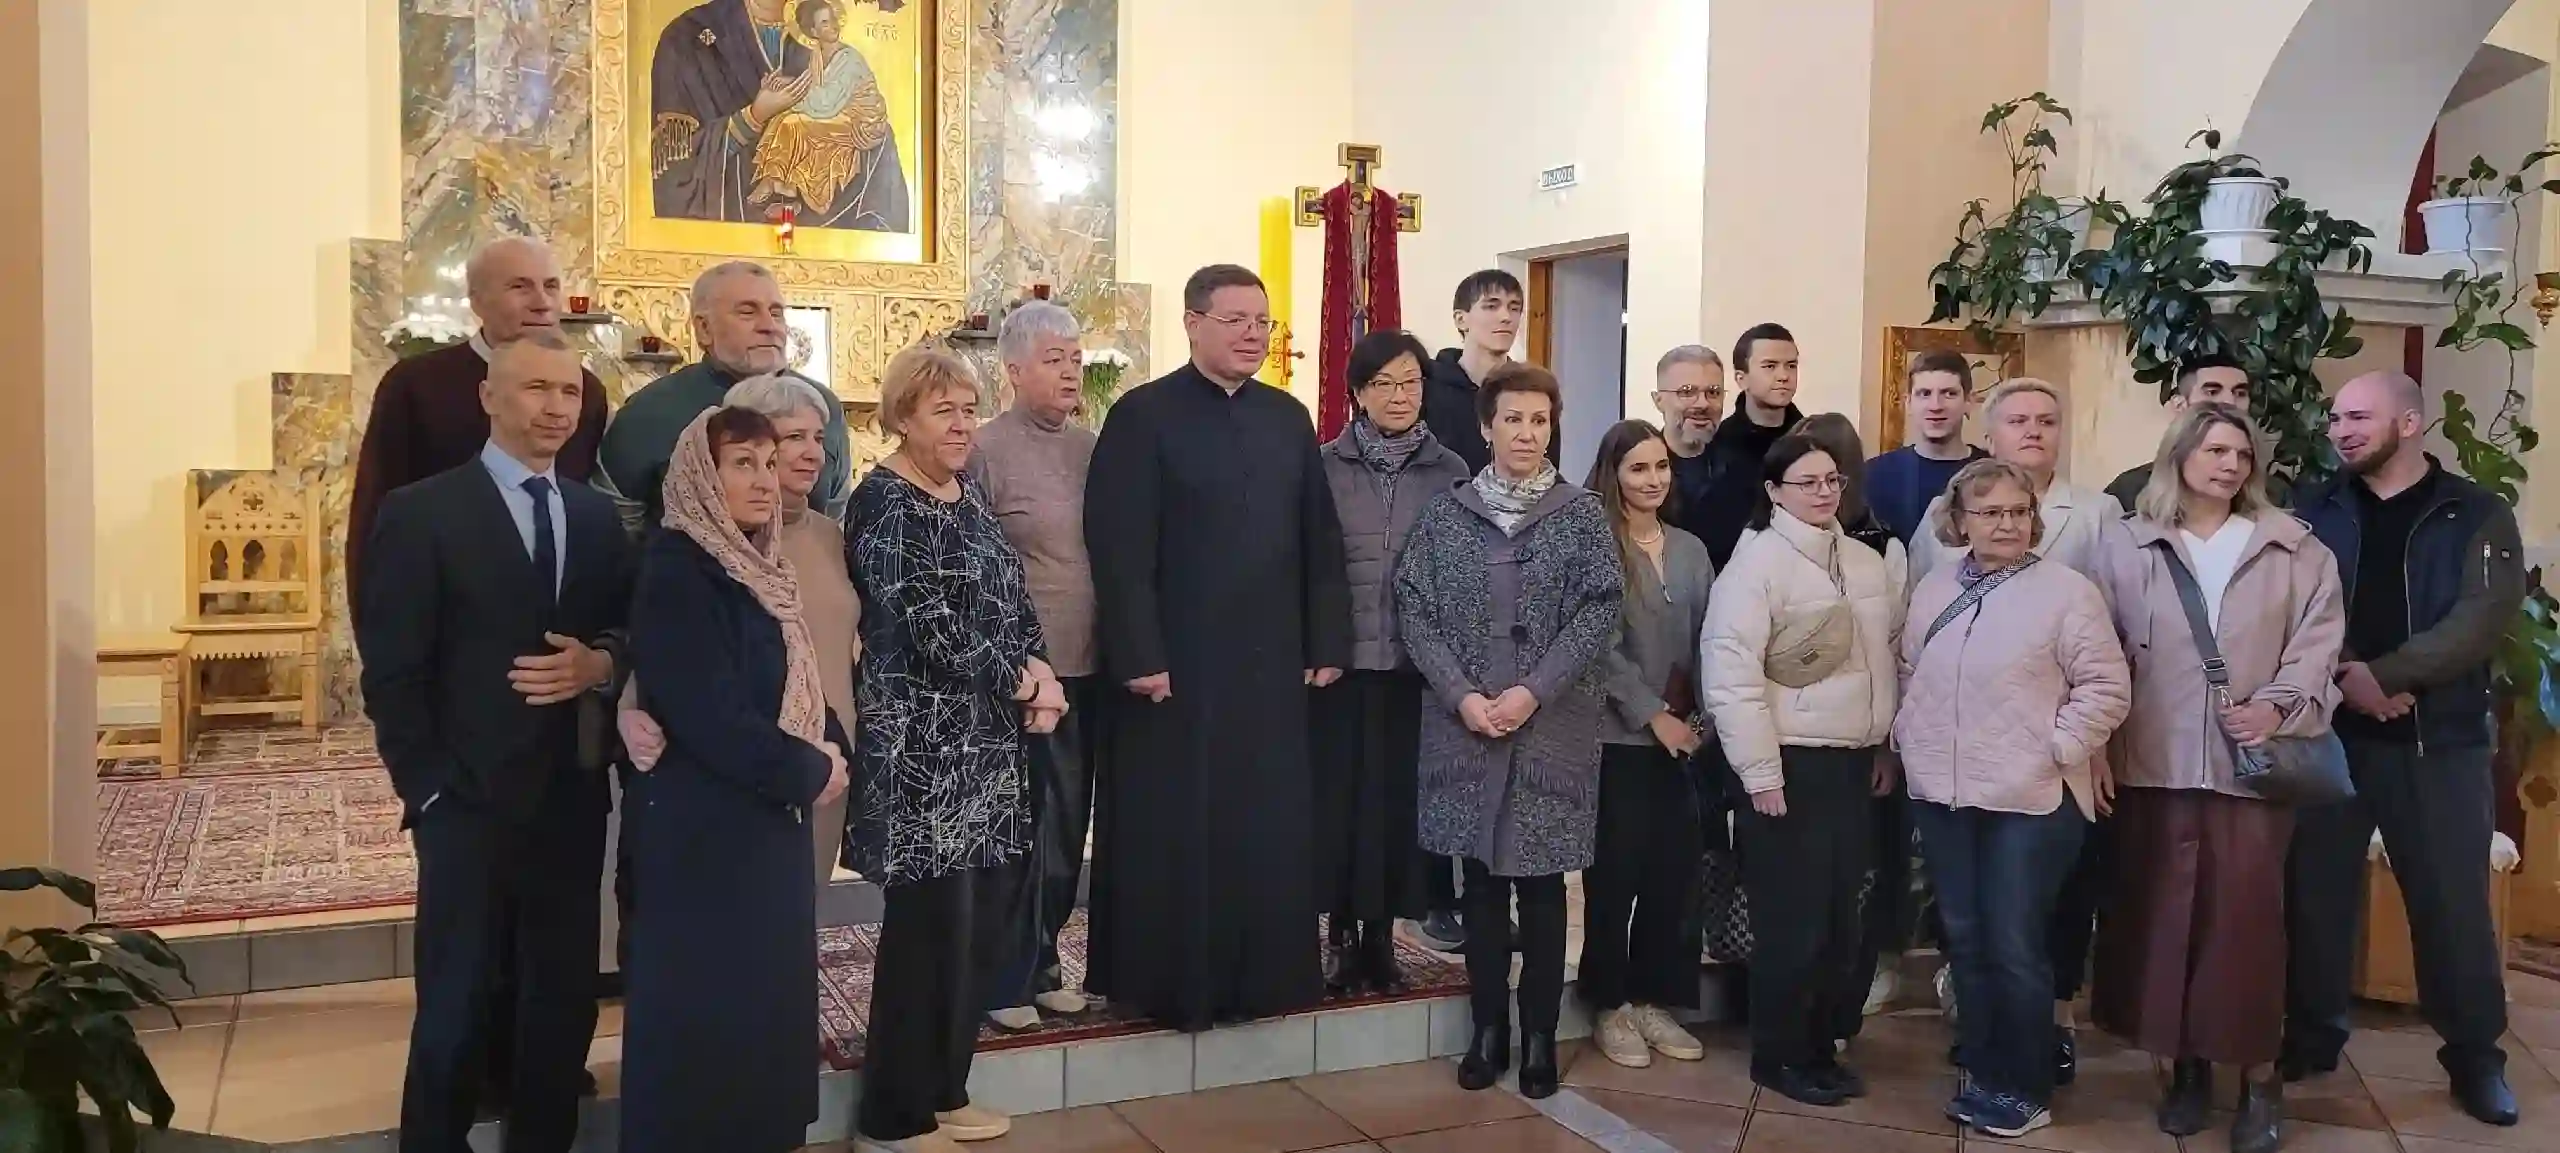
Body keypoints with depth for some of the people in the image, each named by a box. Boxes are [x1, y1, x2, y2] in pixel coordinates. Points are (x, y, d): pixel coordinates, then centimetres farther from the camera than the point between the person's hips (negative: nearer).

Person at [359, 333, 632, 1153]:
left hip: (573, 802, 5)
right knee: (455, 1013, 5)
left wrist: (600, 664, -10)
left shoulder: (598, 517, 11)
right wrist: (429, 787, -12)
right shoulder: (421, 512, -4)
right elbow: (391, 672, -6)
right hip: (470, 803, -4)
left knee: (565, 1005, 12)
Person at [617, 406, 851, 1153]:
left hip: (770, 820, 8)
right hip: (703, 827, -8)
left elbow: (798, 685, 16)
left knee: (769, 1000, 13)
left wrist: (831, 747, -3)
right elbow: (708, 714, -21)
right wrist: (808, 773, -11)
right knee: (704, 1011, 0)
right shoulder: (676, 568, -15)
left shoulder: (760, 567, 11)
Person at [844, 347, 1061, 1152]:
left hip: (984, 739, 8)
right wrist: (1022, 686, -9)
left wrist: (1037, 669, -5)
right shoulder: (885, 504, -13)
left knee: (965, 920, 13)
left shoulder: (968, 495, 13)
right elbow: (934, 632, -19)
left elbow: (1012, 601, 14)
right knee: (928, 926, -2)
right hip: (924, 745, -8)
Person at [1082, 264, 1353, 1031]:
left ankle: (1265, 971, 23)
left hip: (1271, 662, 5)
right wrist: (1139, 656, -16)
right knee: (1171, 832, 4)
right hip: (1176, 664, -5)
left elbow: (1320, 542, 11)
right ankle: (1169, 979, 17)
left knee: (1270, 828, 10)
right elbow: (1119, 551, -11)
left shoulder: (1289, 418, 10)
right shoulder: (1142, 416, -6)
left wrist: (1327, 643, 5)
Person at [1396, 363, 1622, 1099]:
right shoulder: (1445, 514, 4)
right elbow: (1414, 609, 0)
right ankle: (1488, 1029, 19)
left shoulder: (1582, 516, 1)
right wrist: (1461, 694, -12)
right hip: (1465, 726, 1)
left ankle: (1539, 1037, 15)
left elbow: (1597, 612, -5)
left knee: (1541, 883, 4)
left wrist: (1533, 692, -15)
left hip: (1553, 730, -1)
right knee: (1482, 881, 8)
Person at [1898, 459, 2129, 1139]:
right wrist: (1909, 735, 8)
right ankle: (1982, 1074, 26)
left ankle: (2027, 1090, 15)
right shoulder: (1933, 591, 9)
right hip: (1942, 795, 5)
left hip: (2030, 799, -5)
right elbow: (1908, 673, 19)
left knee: (2015, 949, -1)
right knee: (1966, 941, 13)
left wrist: (2057, 749, -14)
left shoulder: (2066, 591, -8)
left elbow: (2106, 686, -9)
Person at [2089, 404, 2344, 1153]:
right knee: (2162, 914, 5)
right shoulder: (2127, 546, 6)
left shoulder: (2294, 550, 7)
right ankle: (2187, 1066, 19)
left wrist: (2279, 706, -13)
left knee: (2248, 916, -1)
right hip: (2155, 762, 1)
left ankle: (2259, 1076, 13)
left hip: (2254, 761, 0)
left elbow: (2318, 639, 3)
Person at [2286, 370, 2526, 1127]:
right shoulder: (2315, 515, 6)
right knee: (2316, 889, 6)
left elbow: (2481, 619, -12)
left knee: (2453, 899, 4)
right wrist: (2344, 678, -18)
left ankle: (2475, 1055, 20)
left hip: (2440, 739, -1)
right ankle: (2311, 1035, 21)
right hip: (2330, 733, 2)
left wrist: (2383, 676, -20)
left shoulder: (2478, 517, 1)